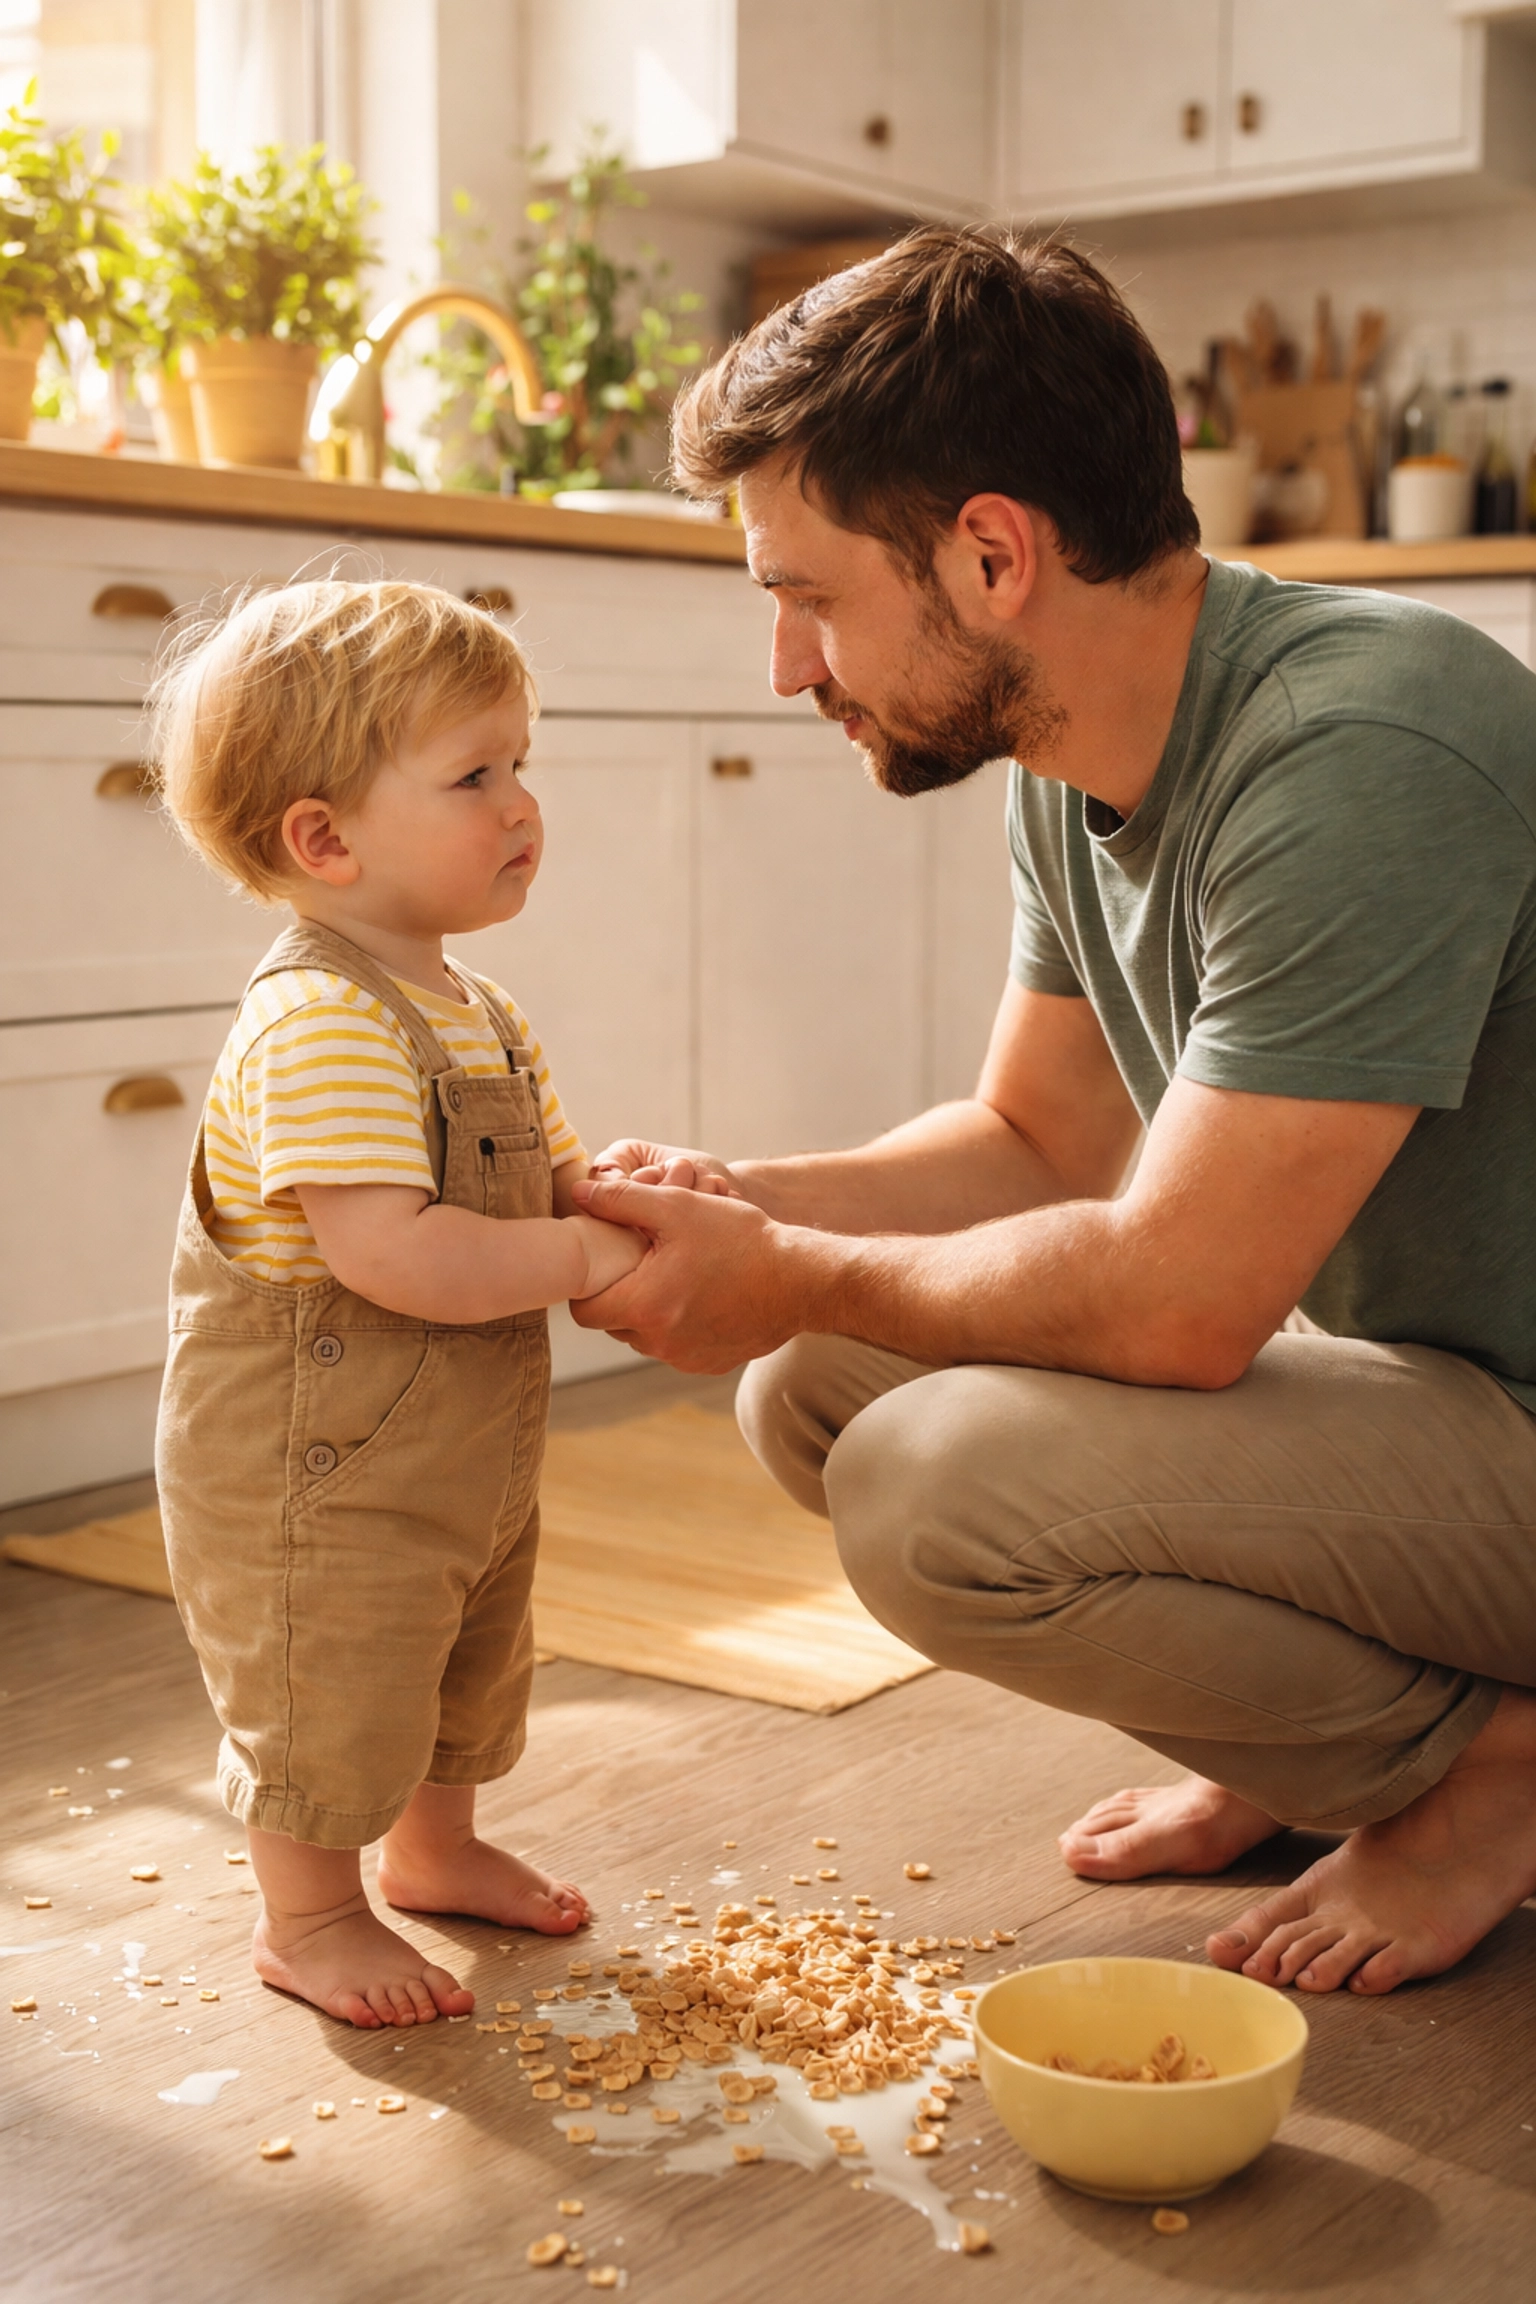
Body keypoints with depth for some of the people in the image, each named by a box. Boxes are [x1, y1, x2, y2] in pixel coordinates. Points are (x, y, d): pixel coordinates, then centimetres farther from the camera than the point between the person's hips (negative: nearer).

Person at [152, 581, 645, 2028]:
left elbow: (550, 1174, 14)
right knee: (330, 1691, 6)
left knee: (468, 1665, 25)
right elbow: (390, 1254, -36)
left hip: (463, 1457, 10)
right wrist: (588, 1253, -28)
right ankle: (308, 1915, 29)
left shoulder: (473, 1012, 5)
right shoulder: (320, 1023, -27)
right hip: (310, 1467, -10)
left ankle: (435, 1849, 48)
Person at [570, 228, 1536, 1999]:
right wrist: (740, 1203, -4)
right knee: (812, 1393, 4)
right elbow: (1042, 1141, 12)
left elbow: (1173, 1300, -29)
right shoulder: (1071, 761, 1)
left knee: (939, 1489, -27)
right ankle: (1302, 1753, 12)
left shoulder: (1359, 758, -29)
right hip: (1380, 1371, 9)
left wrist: (792, 1282, -15)